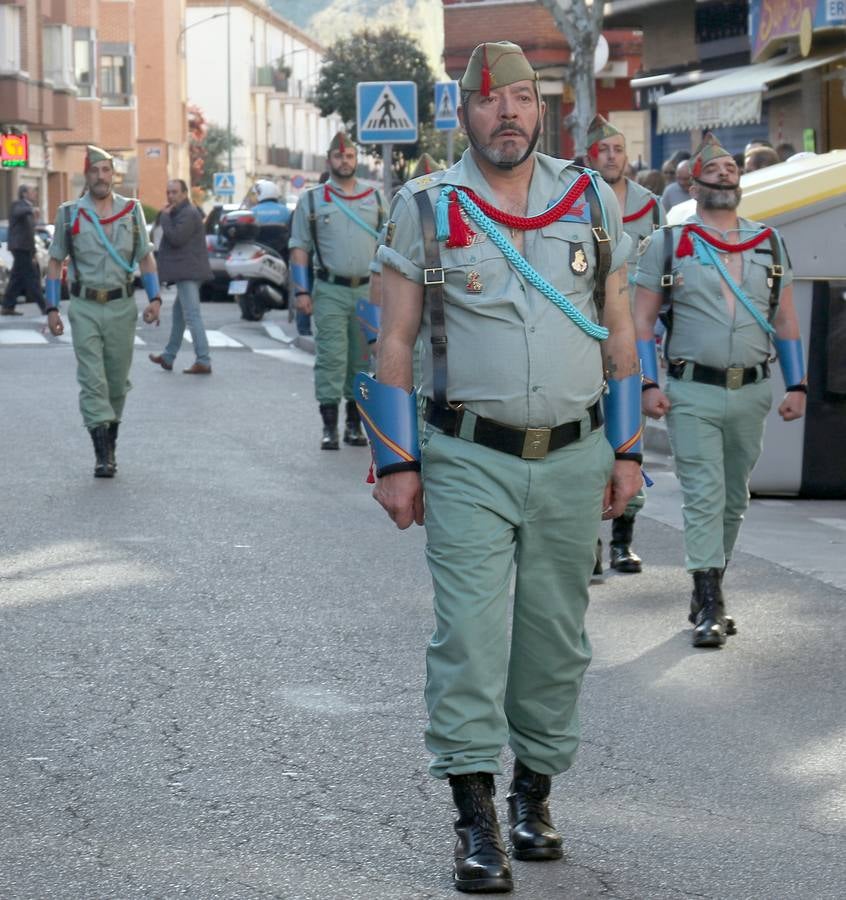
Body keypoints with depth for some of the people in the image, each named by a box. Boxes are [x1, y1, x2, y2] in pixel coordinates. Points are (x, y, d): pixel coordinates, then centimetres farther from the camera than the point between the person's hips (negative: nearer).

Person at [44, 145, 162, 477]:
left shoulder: (131, 211, 5)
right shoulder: (70, 214, 0)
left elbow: (146, 257, 10)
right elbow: (56, 262, 5)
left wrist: (154, 298, -4)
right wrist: (52, 308, -1)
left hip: (122, 306, 2)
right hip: (85, 309, -2)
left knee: (117, 381, 9)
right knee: (92, 381, -10)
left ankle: (110, 443, 25)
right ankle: (102, 454, -13)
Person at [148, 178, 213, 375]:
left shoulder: (188, 214, -15)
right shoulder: (181, 213, 19)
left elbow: (175, 238, -22)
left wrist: (165, 217, -13)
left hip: (188, 273, -12)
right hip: (187, 272, 12)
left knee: (192, 316, -13)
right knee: (179, 314, 19)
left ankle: (203, 362, -16)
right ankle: (168, 357, 30)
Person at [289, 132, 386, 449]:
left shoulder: (374, 199, 13)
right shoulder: (312, 200, 5)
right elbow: (299, 248, 4)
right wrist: (301, 291, -5)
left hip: (368, 291, 3)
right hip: (330, 292, -3)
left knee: (363, 360, 7)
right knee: (330, 358, -8)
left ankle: (354, 424, 15)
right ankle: (329, 426, -6)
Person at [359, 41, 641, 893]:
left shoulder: (592, 204, 6)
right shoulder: (425, 210, -1)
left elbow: (619, 333, 12)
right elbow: (393, 341, 1)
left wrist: (627, 452, 9)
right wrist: (395, 463, -4)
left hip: (573, 461, 3)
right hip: (469, 462, -3)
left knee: (555, 637, 10)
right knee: (469, 634, -8)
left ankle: (534, 792, 24)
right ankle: (477, 823, -4)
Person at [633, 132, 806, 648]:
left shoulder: (770, 243, 11)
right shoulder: (668, 244, 2)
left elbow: (786, 320, 14)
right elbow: (643, 320, 2)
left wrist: (797, 385, 6)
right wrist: (649, 384, -8)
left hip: (752, 393, 4)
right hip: (692, 395, -4)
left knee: (735, 499, 10)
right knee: (704, 497, -10)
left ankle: (709, 591, 23)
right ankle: (709, 606, -10)